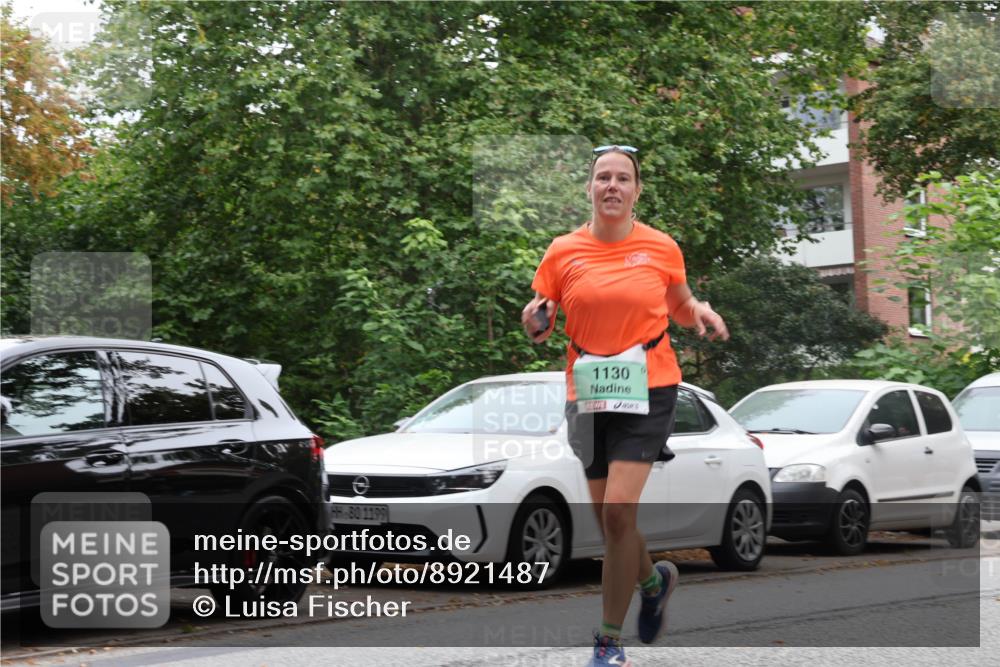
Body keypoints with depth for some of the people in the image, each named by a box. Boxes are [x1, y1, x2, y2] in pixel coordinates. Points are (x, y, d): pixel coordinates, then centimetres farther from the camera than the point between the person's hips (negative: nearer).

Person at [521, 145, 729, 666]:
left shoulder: (661, 248, 1)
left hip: (648, 391, -3)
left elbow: (680, 306, 18)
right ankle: (654, 579, 44)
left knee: (618, 509, -16)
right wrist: (535, 323, -13)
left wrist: (701, 315, -4)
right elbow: (540, 326, 10)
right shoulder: (563, 251, 2)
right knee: (609, 519, 10)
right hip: (588, 396, 3)